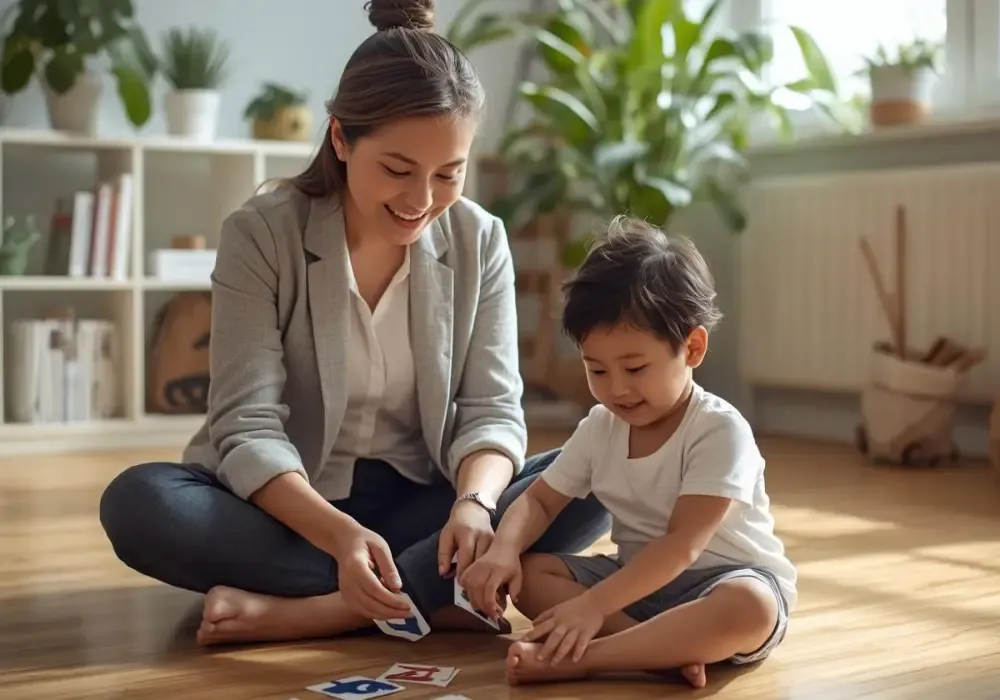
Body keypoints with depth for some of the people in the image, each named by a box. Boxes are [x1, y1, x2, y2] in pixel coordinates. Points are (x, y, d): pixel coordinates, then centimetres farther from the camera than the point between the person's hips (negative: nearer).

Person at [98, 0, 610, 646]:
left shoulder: (479, 241, -3)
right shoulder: (261, 234, -12)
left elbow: (492, 409, -8)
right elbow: (248, 425, -19)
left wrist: (472, 503, -31)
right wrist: (339, 534, -37)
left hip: (418, 505, 2)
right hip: (292, 510, -2)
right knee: (138, 502, -31)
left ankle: (307, 611, -29)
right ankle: (432, 600, -28)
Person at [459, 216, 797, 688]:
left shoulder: (720, 432, -19)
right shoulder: (600, 428, 1)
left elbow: (682, 544, -26)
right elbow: (539, 501, 6)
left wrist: (594, 604, -35)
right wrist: (503, 549, -18)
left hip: (722, 579, -6)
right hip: (637, 578, 6)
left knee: (750, 608, -38)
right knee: (529, 574, -13)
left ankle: (580, 658, -37)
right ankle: (669, 649, -27)